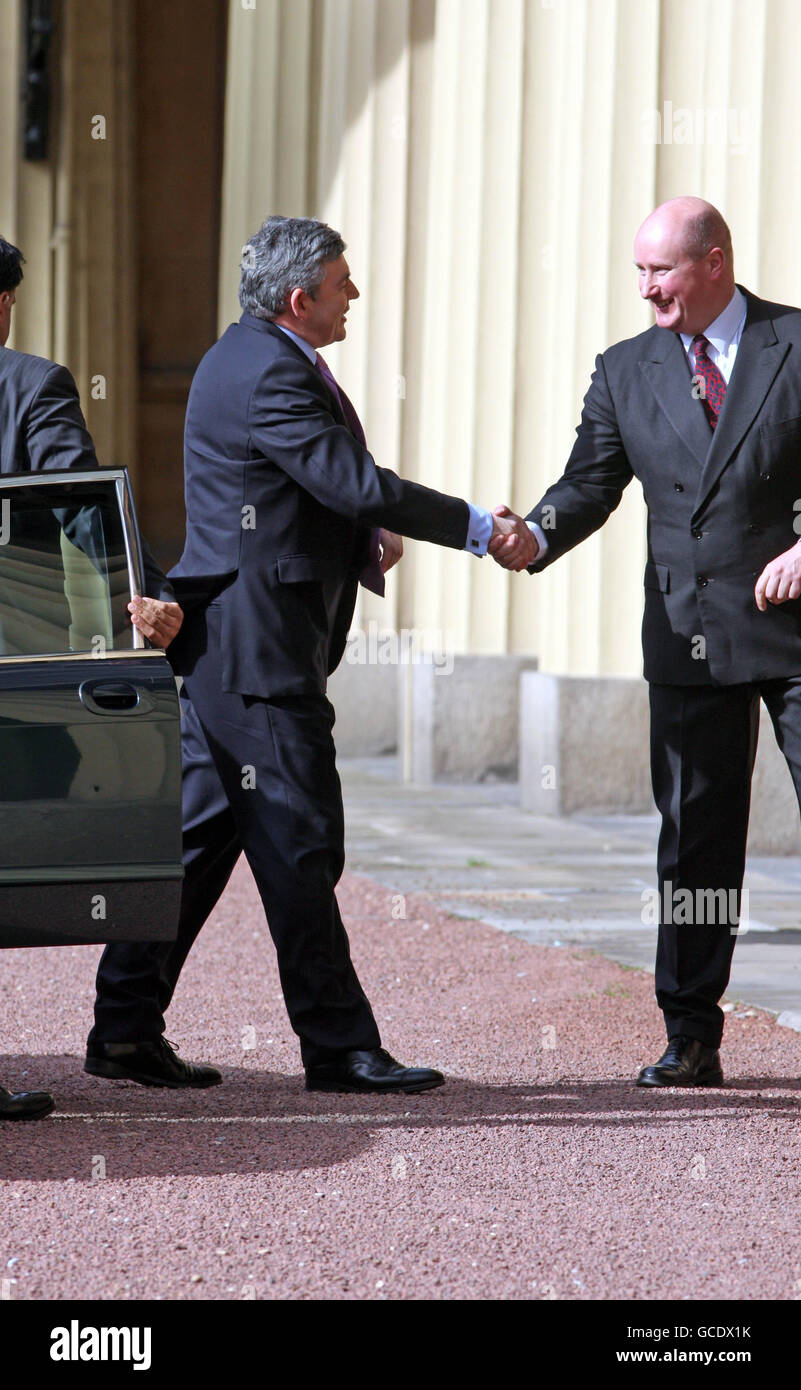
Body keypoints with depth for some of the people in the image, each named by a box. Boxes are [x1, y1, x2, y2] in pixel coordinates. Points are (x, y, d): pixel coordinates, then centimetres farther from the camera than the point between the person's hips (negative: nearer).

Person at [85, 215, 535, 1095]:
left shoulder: (254, 358, 17)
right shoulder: (268, 374, -17)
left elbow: (328, 487, 24)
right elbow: (354, 484, -22)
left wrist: (363, 535, 6)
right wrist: (478, 528, -17)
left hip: (229, 648, 11)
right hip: (258, 648, -11)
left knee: (201, 831, 11)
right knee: (299, 841, -6)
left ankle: (125, 1029, 14)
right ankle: (338, 1046, -2)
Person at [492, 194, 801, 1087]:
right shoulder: (627, 371, 9)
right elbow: (591, 482, 3)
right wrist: (534, 536, -18)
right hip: (689, 638, 4)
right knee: (693, 839, 7)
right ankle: (691, 1039, 12)